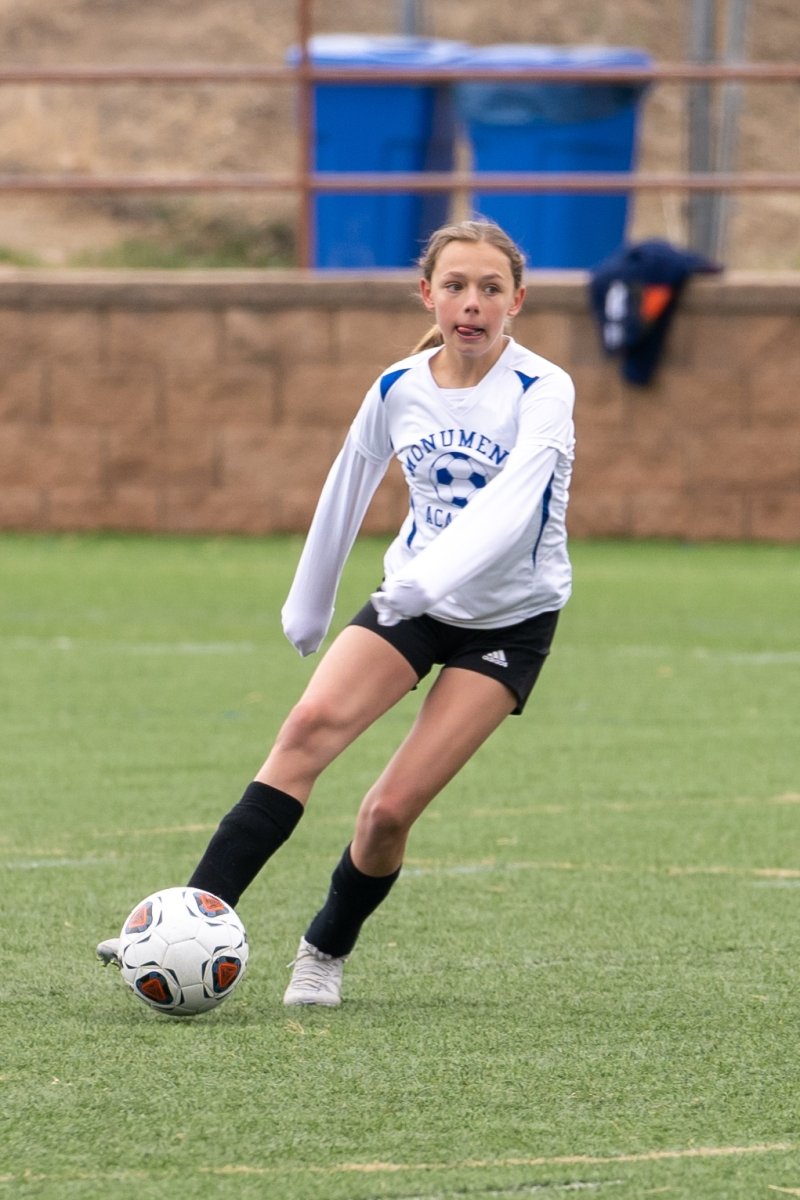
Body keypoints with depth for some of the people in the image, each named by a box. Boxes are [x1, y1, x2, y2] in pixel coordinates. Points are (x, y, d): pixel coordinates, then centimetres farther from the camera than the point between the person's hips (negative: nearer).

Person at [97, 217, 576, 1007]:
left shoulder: (543, 392, -18)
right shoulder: (397, 389, -3)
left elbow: (512, 503, -34)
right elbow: (347, 490, 13)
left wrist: (430, 579, -48)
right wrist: (308, 602, 22)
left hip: (509, 619, -3)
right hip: (410, 596, 3)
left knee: (391, 809, -12)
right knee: (313, 721, -24)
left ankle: (327, 951, 15)